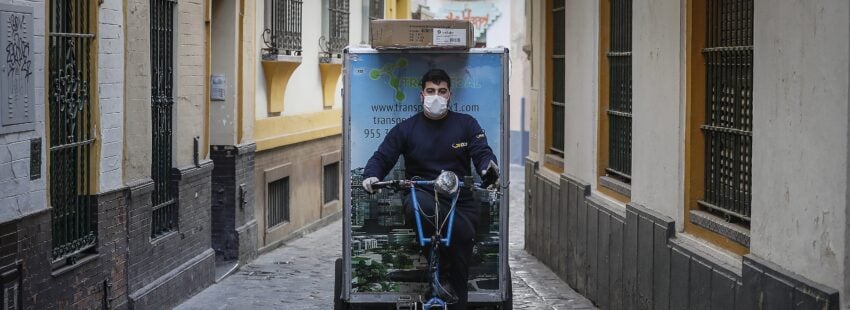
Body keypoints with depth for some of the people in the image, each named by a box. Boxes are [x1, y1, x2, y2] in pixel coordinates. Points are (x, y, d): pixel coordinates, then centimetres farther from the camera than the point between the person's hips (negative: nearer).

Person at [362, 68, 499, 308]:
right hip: (423, 196, -1)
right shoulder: (406, 129, 9)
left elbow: (482, 153, 0)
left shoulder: (466, 124, 10)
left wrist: (488, 167, -25)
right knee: (416, 203, -37)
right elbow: (382, 157, 5)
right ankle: (440, 272, -22)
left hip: (459, 200, 2)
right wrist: (371, 176, -17)